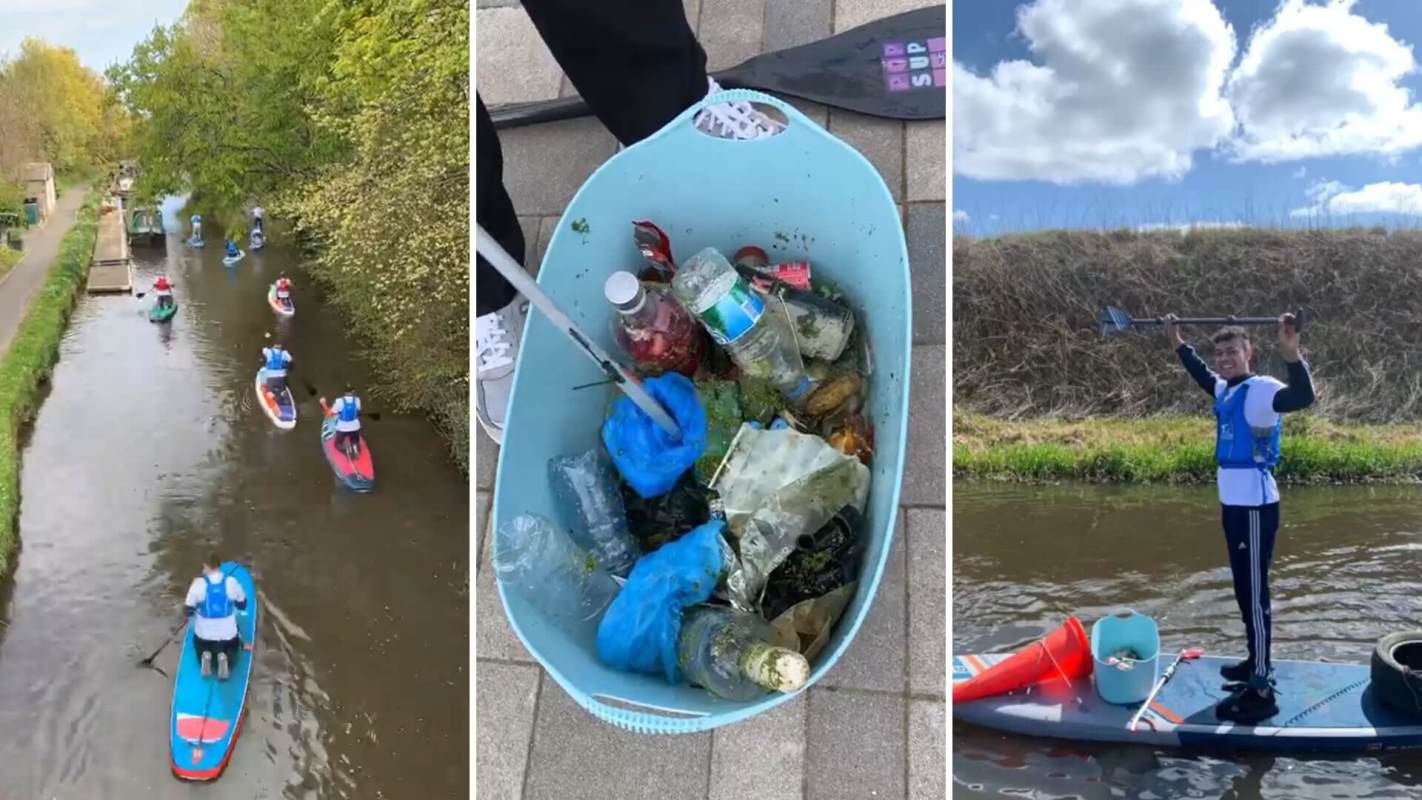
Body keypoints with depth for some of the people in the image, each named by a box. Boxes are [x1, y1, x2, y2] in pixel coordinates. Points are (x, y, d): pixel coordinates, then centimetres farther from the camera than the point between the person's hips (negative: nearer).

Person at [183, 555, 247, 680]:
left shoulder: (198, 583, -13)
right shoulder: (232, 582, -9)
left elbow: (187, 611, -5)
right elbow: (242, 606, 6)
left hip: (204, 634, 0)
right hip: (228, 633, 0)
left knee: (201, 648, 33)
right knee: (230, 652, 27)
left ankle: (205, 655, -4)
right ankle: (225, 657, -10)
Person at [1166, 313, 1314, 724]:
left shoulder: (1261, 390, -16)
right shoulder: (1225, 390, 10)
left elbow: (1302, 397, -36)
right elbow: (1201, 373, 32)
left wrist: (1291, 355, -49)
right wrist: (1178, 343, 40)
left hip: (1255, 506, -9)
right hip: (1233, 503, 9)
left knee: (1254, 595, -7)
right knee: (1245, 591, 19)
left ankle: (1260, 692, -3)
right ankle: (1257, 663, 34)